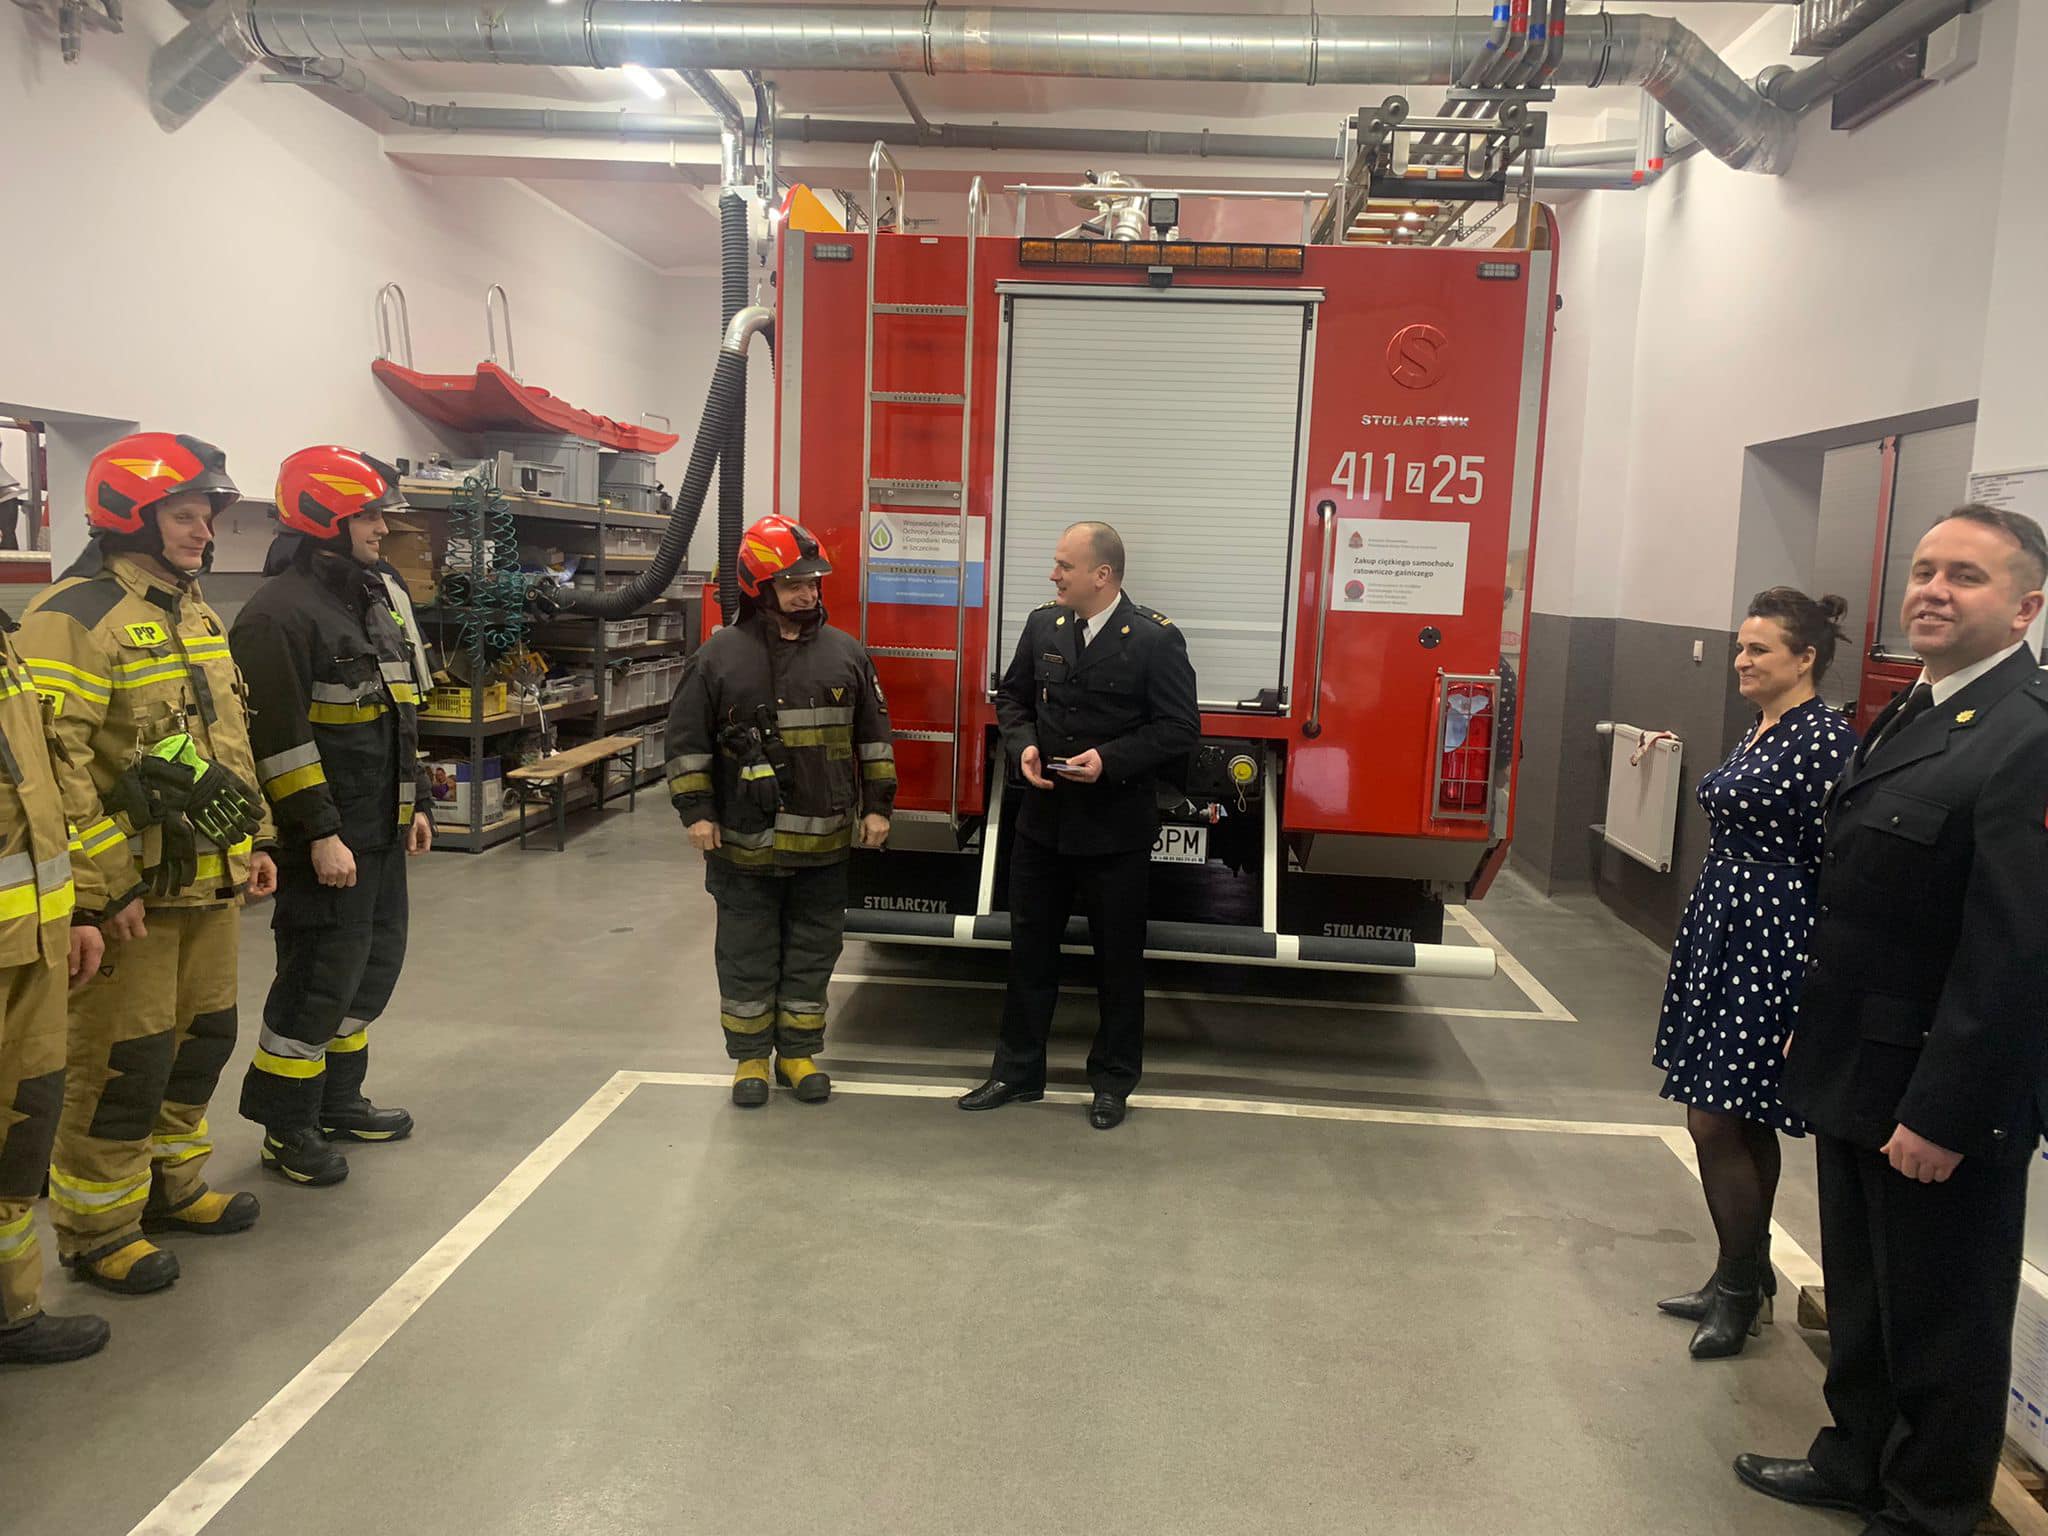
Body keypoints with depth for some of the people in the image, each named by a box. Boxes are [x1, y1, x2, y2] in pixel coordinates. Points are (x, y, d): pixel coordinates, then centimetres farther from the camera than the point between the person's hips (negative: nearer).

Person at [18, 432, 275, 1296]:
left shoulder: (194, 614, 15)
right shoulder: (77, 617, -14)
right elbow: (52, 760, -20)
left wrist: (255, 839, 18)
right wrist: (106, 883, -20)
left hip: (209, 883, 9)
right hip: (129, 892, -9)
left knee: (202, 1039, 18)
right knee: (124, 1063, 0)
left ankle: (171, 1186, 35)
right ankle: (94, 1229, 16)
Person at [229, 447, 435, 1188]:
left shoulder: (380, 598, 15)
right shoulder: (279, 611, -15)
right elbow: (278, 737, -20)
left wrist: (416, 802, 18)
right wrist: (320, 833, -22)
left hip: (382, 827, 9)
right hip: (325, 833, -9)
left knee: (375, 959, 16)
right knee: (320, 971, -3)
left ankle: (336, 1099, 32)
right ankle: (287, 1126, 13)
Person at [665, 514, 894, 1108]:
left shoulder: (846, 653, 4)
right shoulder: (719, 656, -4)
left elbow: (873, 735, 9)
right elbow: (687, 740, -1)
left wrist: (877, 805, 5)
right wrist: (696, 811, -6)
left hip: (824, 842, 2)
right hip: (746, 843, -2)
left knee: (812, 952, 12)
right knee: (747, 955, 9)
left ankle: (800, 1053, 26)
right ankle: (750, 1057, 23)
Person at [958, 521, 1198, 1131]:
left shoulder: (1156, 640, -12)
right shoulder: (1043, 626, 3)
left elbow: (1180, 728, -11)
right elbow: (1013, 696, 14)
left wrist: (1111, 759, -21)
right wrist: (1023, 746, -6)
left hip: (1117, 829, -4)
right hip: (1044, 822, 5)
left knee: (1119, 959, 9)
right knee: (1030, 950, 13)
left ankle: (1113, 1080, 25)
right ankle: (1018, 1070, 28)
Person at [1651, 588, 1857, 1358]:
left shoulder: (1826, 740, -15)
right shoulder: (1761, 732, 13)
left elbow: (1831, 866, -18)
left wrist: (1814, 986, -18)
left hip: (1769, 945, -9)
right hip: (1722, 928, 9)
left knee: (1715, 1118, -4)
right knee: (1744, 1122, 16)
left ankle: (1741, 1288, 14)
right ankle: (1743, 1282, 28)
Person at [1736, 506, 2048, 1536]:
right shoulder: (1913, 714, 9)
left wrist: (1942, 1113, -22)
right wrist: (1816, 1026, 15)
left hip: (1940, 1101, -9)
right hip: (1860, 1074, 9)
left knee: (1940, 1321, 11)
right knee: (1860, 1297, 24)